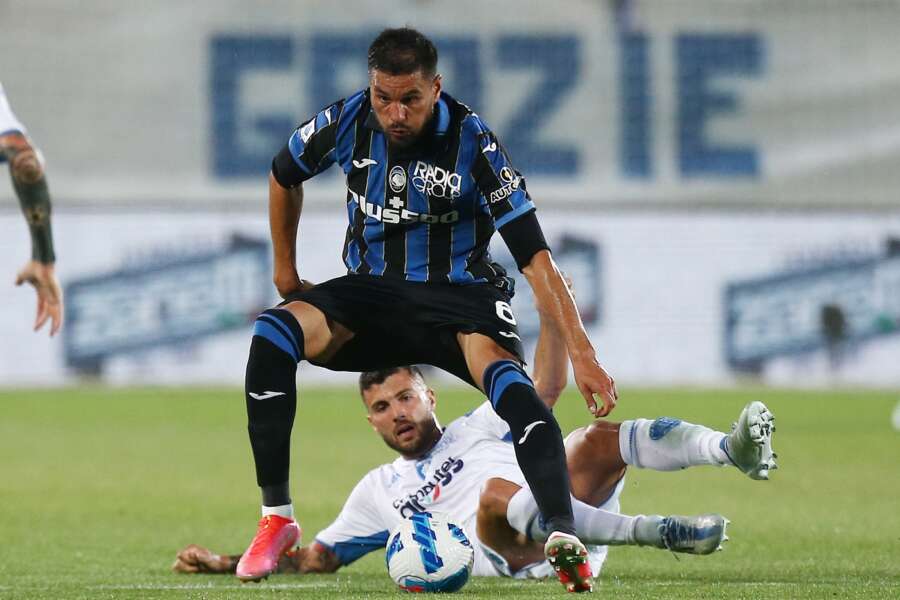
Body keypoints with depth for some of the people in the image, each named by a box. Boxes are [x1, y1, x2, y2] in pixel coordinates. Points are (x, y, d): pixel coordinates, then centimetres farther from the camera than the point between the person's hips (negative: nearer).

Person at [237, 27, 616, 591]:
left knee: (503, 373, -37)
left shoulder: (471, 142, -19)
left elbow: (534, 256, -20)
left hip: (460, 294, -3)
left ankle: (565, 538, -46)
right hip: (371, 291, 3)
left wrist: (581, 353, -26)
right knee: (272, 334, -26)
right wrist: (286, 270, 20)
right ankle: (277, 519, -16)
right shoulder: (347, 122, -8)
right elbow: (285, 175, 16)